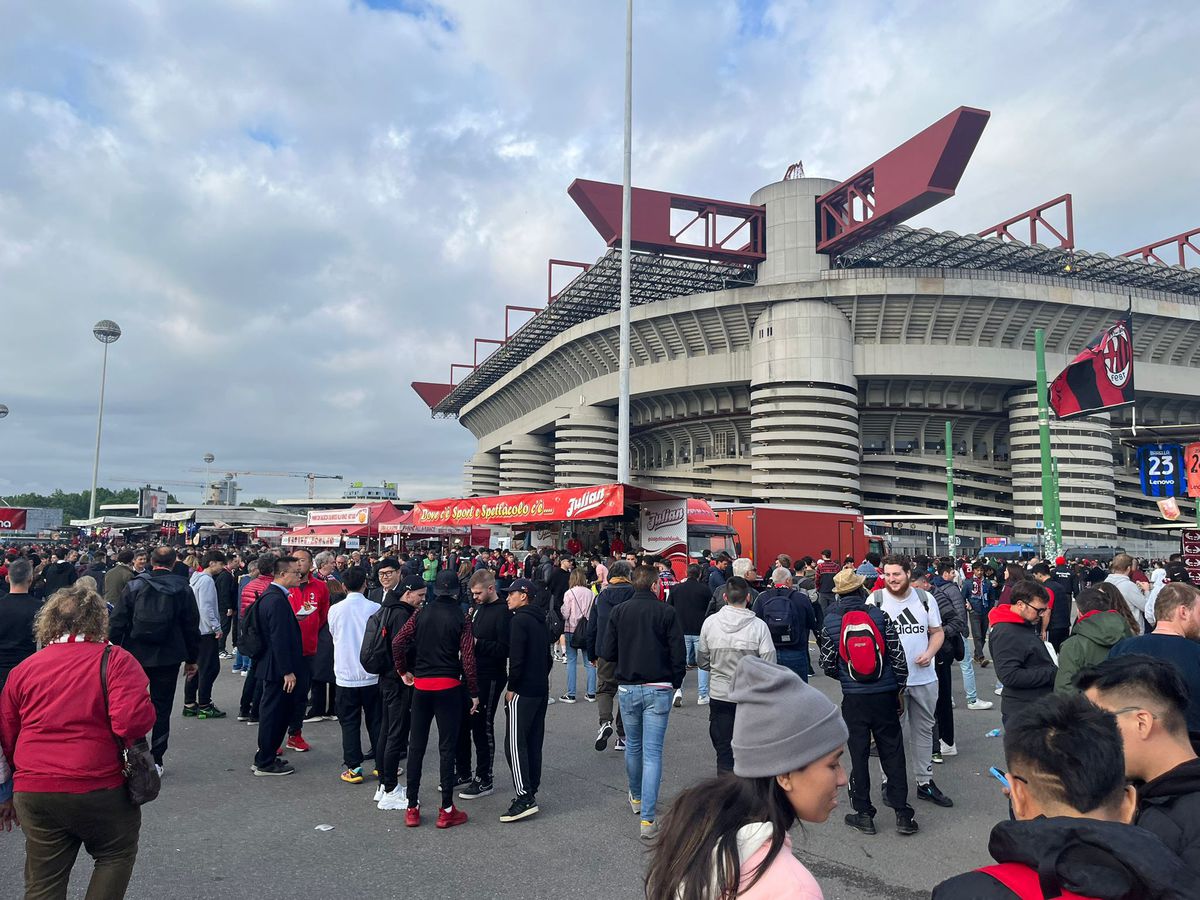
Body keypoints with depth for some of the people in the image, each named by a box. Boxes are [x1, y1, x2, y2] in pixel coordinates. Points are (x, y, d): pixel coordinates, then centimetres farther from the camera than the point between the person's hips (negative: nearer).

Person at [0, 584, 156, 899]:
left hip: (32, 792, 4)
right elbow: (134, 721, -23)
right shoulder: (114, 660, -10)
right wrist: (146, 703, 0)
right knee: (117, 856, 20)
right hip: (98, 790, -4)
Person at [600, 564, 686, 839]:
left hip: (627, 689, 3)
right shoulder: (667, 612, -9)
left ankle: (637, 797, 41)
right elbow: (679, 653, -9)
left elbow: (607, 652, -2)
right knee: (653, 753, -1)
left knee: (633, 746, 21)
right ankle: (647, 818, -5)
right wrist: (675, 681, 7)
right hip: (658, 689, -2)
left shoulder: (618, 612, -3)